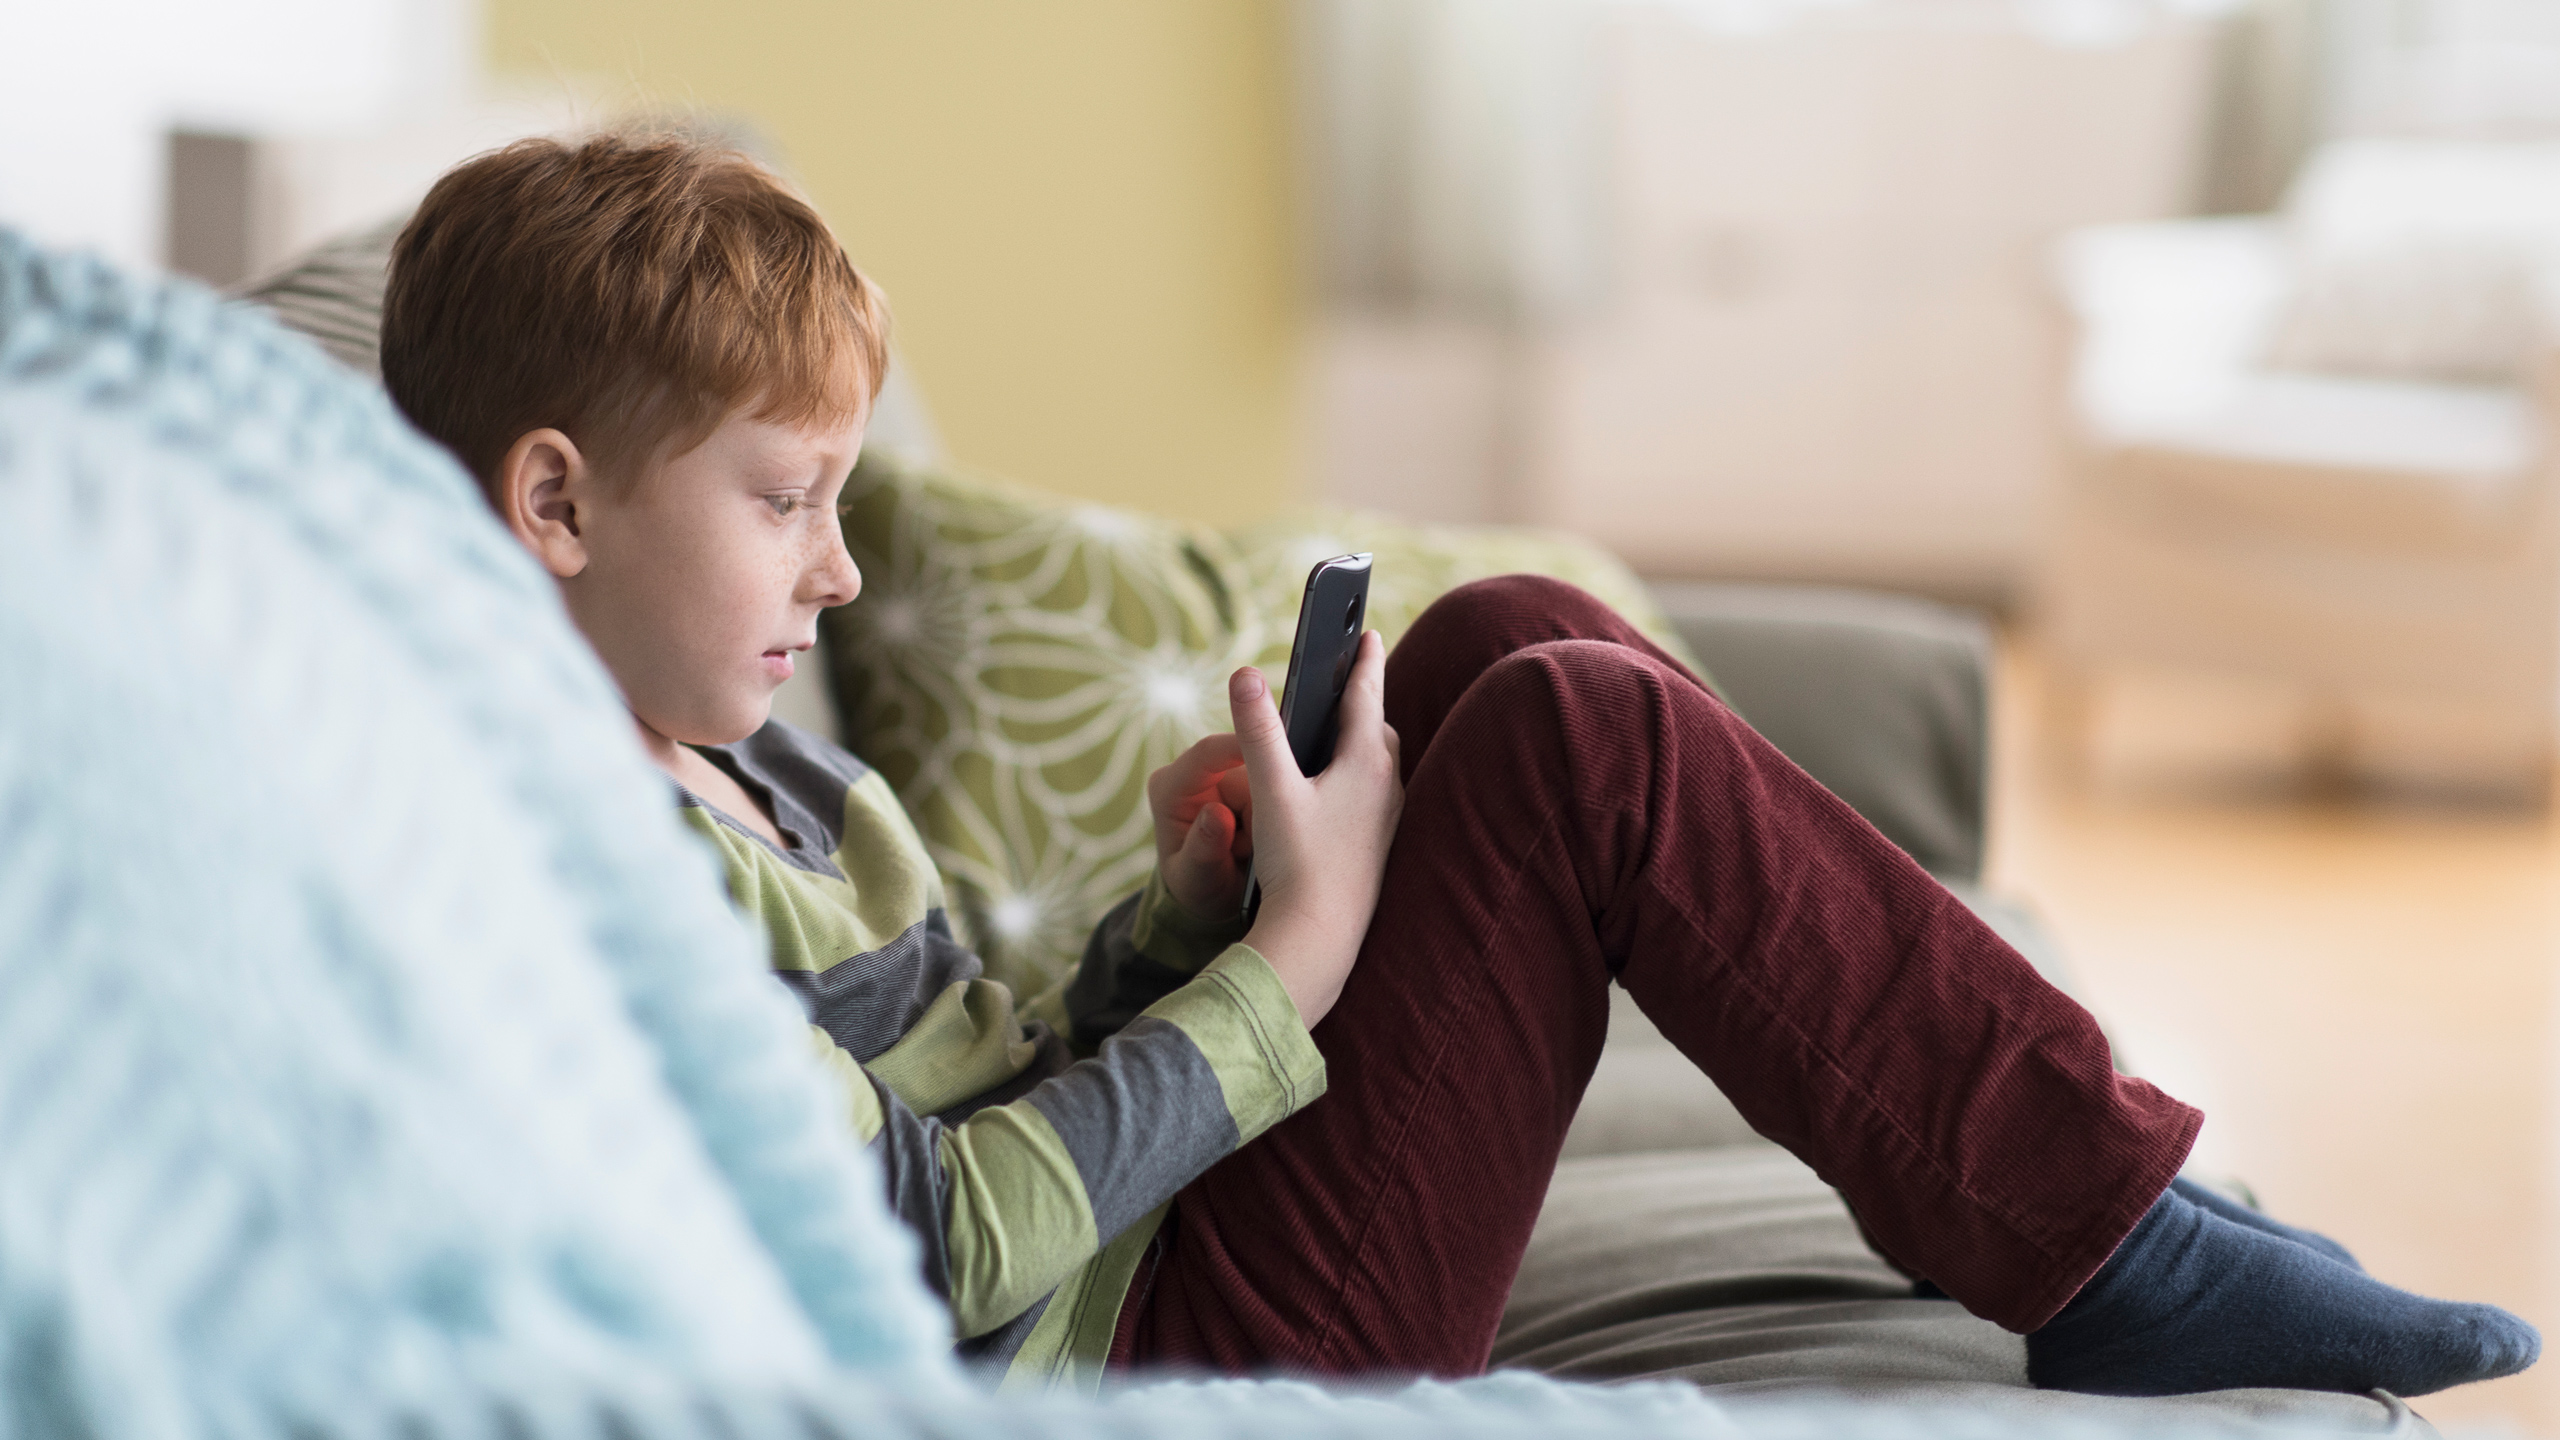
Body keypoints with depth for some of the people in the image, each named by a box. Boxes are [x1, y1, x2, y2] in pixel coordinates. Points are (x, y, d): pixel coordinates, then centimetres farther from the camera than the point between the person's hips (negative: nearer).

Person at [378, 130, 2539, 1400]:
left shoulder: (750, 771, 15)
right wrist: (1286, 960, -16)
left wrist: (1176, 908, 0)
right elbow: (932, 1244, -22)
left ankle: (2038, 1166, 5)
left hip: (1139, 1251, 10)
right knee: (1583, 740, -16)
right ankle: (2110, 1250, -6)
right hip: (1200, 1357, -10)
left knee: (1509, 646, 6)